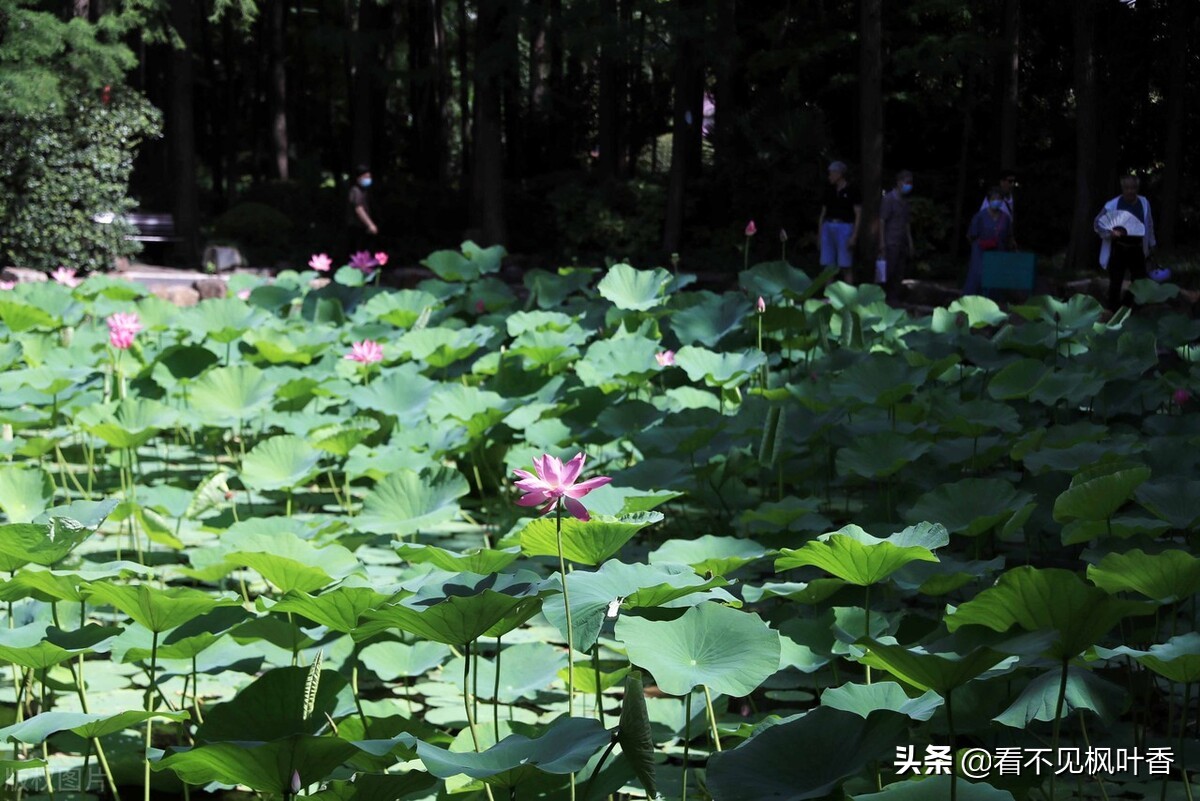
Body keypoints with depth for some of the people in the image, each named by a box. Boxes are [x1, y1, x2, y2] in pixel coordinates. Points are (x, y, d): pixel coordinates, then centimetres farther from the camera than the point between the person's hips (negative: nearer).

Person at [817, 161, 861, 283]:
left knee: (844, 267, -5)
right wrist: (819, 233, 9)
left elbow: (858, 215, -5)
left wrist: (854, 236, -13)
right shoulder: (829, 190, 12)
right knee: (828, 266, 4)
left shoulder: (851, 191, -3)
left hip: (844, 228, -5)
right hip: (828, 228, 5)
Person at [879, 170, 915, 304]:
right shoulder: (889, 199, -7)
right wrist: (882, 242, -15)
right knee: (889, 272, -8)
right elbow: (882, 221, -10)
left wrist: (910, 243, 16)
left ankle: (894, 299, 12)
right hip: (891, 242, -8)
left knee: (900, 273, 7)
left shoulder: (904, 201, 16)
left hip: (902, 243, 8)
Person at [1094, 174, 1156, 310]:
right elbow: (1098, 223, -7)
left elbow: (1149, 225, 13)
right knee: (1115, 284, 3)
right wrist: (1110, 233, -24)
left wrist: (1150, 244, 16)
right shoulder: (1113, 205, -12)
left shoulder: (1144, 203, 2)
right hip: (1118, 250, -3)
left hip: (1137, 250, 4)